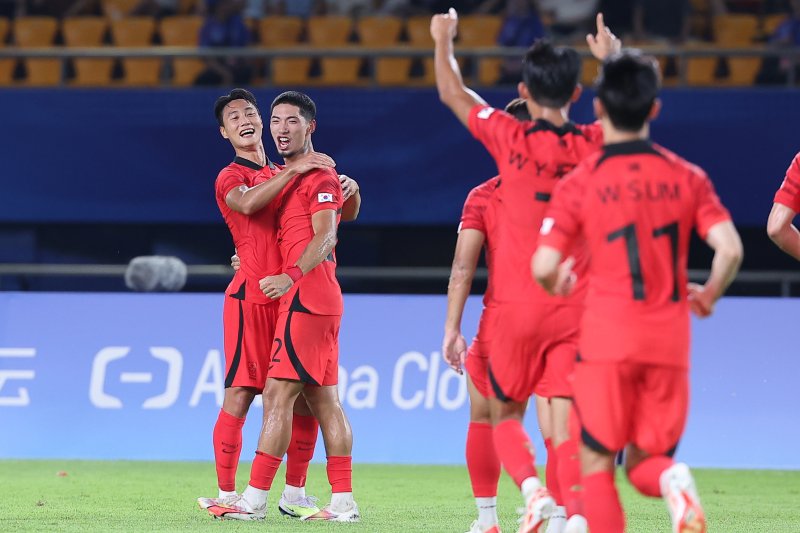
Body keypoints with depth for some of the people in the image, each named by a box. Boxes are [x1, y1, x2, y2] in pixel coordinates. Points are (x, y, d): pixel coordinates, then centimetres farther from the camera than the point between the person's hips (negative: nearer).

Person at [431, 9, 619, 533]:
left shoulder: (512, 139, -7)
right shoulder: (594, 145, -1)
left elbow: (453, 94, 9)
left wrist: (444, 42, 25)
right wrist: (611, 59, 36)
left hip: (520, 307, -2)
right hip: (578, 307, 2)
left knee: (505, 415, 12)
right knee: (566, 419, 0)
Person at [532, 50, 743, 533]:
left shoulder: (580, 184, -3)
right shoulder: (688, 178, 4)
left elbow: (544, 267, -10)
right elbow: (730, 249, -7)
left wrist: (558, 284, 14)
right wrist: (708, 296, 12)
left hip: (609, 339, -3)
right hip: (669, 343, 3)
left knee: (597, 463, 8)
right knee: (645, 463, 13)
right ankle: (672, 480, -22)